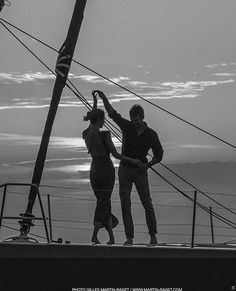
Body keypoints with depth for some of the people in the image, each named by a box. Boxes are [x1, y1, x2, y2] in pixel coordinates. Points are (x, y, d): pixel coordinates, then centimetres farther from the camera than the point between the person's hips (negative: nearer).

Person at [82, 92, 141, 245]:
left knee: (104, 203, 13)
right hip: (107, 169, -6)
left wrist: (95, 103, 27)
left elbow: (92, 124, 26)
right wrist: (132, 160, 4)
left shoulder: (85, 134, 3)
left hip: (94, 170, 6)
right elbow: (116, 155, -10)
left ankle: (112, 237, 12)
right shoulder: (105, 135, -14)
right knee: (103, 203, -1)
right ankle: (94, 235, -11)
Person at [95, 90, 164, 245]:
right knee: (125, 204, -5)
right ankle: (129, 237, -4)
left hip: (140, 172, -2)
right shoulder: (127, 127, 0)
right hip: (124, 170, 2)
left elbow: (159, 155, 0)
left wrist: (147, 165, -17)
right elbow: (112, 113, 0)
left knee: (147, 203, -5)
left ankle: (153, 235, 9)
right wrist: (104, 98, -12)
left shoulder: (151, 135, -6)